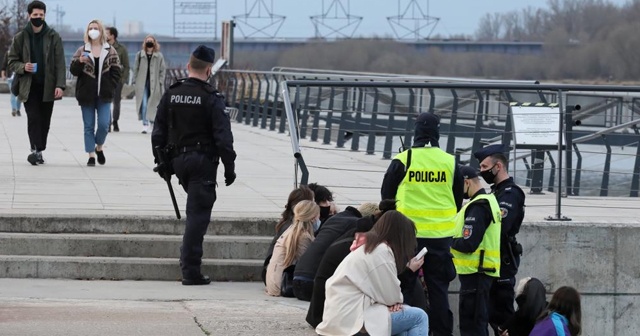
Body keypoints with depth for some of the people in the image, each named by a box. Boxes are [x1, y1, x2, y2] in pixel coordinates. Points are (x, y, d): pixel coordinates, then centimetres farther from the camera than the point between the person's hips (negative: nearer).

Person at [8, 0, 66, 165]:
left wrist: (60, 85, -12)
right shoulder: (20, 38, 4)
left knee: (45, 121, 6)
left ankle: (39, 151, 16)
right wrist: (23, 67, -14)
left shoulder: (53, 37, 3)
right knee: (33, 118, -13)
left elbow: (60, 63, -1)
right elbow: (12, 62, 9)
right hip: (29, 87, -1)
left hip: (48, 87, 1)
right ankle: (36, 150, -21)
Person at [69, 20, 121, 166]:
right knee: (89, 126, 3)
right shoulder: (81, 51, 4)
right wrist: (79, 62, -21)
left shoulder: (110, 51, 4)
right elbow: (73, 71, 0)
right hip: (86, 95, 1)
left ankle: (99, 147, 18)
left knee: (104, 124, -8)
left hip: (104, 95, 0)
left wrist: (110, 88, -4)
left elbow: (116, 71, 5)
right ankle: (91, 155, 9)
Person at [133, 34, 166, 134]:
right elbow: (136, 68, 7)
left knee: (153, 104, 8)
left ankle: (153, 122, 26)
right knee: (144, 104, -8)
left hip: (154, 84, 0)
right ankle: (145, 124, -5)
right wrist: (135, 81, 0)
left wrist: (160, 82, -4)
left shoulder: (159, 56, 2)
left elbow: (162, 70, 4)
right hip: (142, 83, 0)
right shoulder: (140, 55, 4)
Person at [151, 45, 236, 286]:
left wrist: (161, 161, 17)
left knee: (195, 209, 25)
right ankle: (190, 270, -7)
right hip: (203, 161, -5)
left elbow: (158, 132, 9)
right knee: (198, 213, -4)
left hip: (178, 159, 5)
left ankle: (190, 264, 30)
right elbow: (223, 137, -13)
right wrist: (229, 167, -6)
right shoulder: (211, 99, -12)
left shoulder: (171, 95, 4)